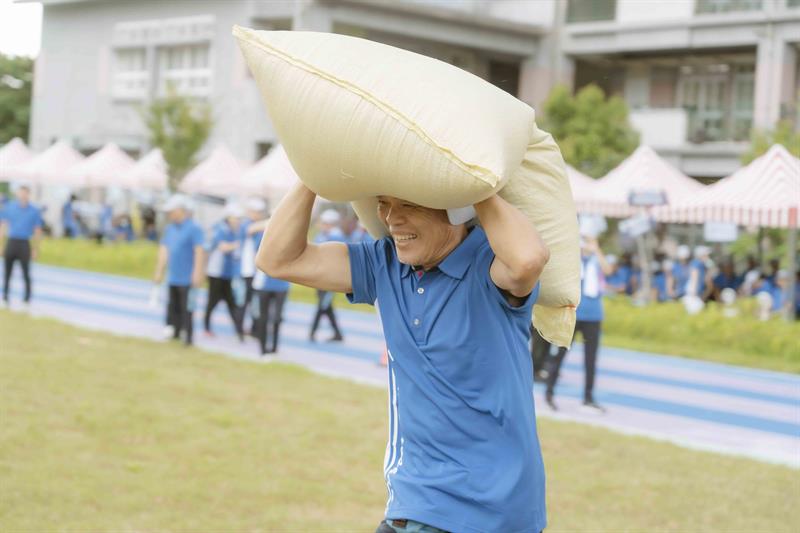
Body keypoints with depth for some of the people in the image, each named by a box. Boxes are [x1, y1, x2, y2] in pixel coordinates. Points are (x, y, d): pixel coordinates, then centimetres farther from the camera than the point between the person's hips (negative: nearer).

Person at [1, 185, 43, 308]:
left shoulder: (34, 210, 1)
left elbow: (37, 231, 5)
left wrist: (35, 249, 4)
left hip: (24, 244, -2)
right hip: (11, 243, 2)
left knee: (26, 273, -3)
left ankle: (27, 298, 7)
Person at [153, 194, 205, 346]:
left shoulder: (194, 229, -10)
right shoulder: (170, 228, 12)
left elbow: (199, 252, -16)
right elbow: (164, 251, 17)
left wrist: (197, 274, -22)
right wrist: (159, 272, 18)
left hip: (187, 279, -7)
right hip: (172, 278, 7)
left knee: (186, 309, -3)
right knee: (173, 307, 12)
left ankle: (188, 337, 4)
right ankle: (174, 333, 21)